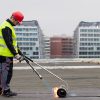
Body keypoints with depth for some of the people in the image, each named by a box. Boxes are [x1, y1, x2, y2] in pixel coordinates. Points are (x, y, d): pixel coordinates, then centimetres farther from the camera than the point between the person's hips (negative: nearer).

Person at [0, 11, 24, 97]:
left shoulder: (9, 27, 18)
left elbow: (13, 42, 23)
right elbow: (8, 43, -21)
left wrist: (19, 53, 20)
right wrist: (16, 54, -18)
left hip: (8, 54, 10)